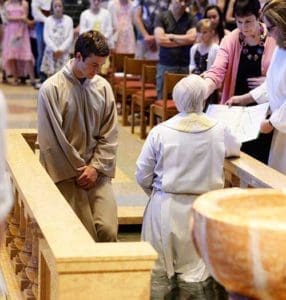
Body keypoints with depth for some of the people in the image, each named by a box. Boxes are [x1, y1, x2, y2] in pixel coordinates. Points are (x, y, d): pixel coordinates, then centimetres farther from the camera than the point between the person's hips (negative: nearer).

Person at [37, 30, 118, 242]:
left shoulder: (103, 87, 5)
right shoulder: (51, 89, -7)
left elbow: (110, 133, 6)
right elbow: (51, 139, -7)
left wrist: (96, 167, -6)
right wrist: (77, 172, -7)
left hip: (97, 171, 3)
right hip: (67, 174, -3)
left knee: (108, 229, -11)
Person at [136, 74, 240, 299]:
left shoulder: (160, 132, -9)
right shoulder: (219, 131, -5)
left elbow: (143, 176, -2)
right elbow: (235, 149, 19)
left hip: (166, 208, -1)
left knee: (159, 271, 12)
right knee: (196, 272, 11)